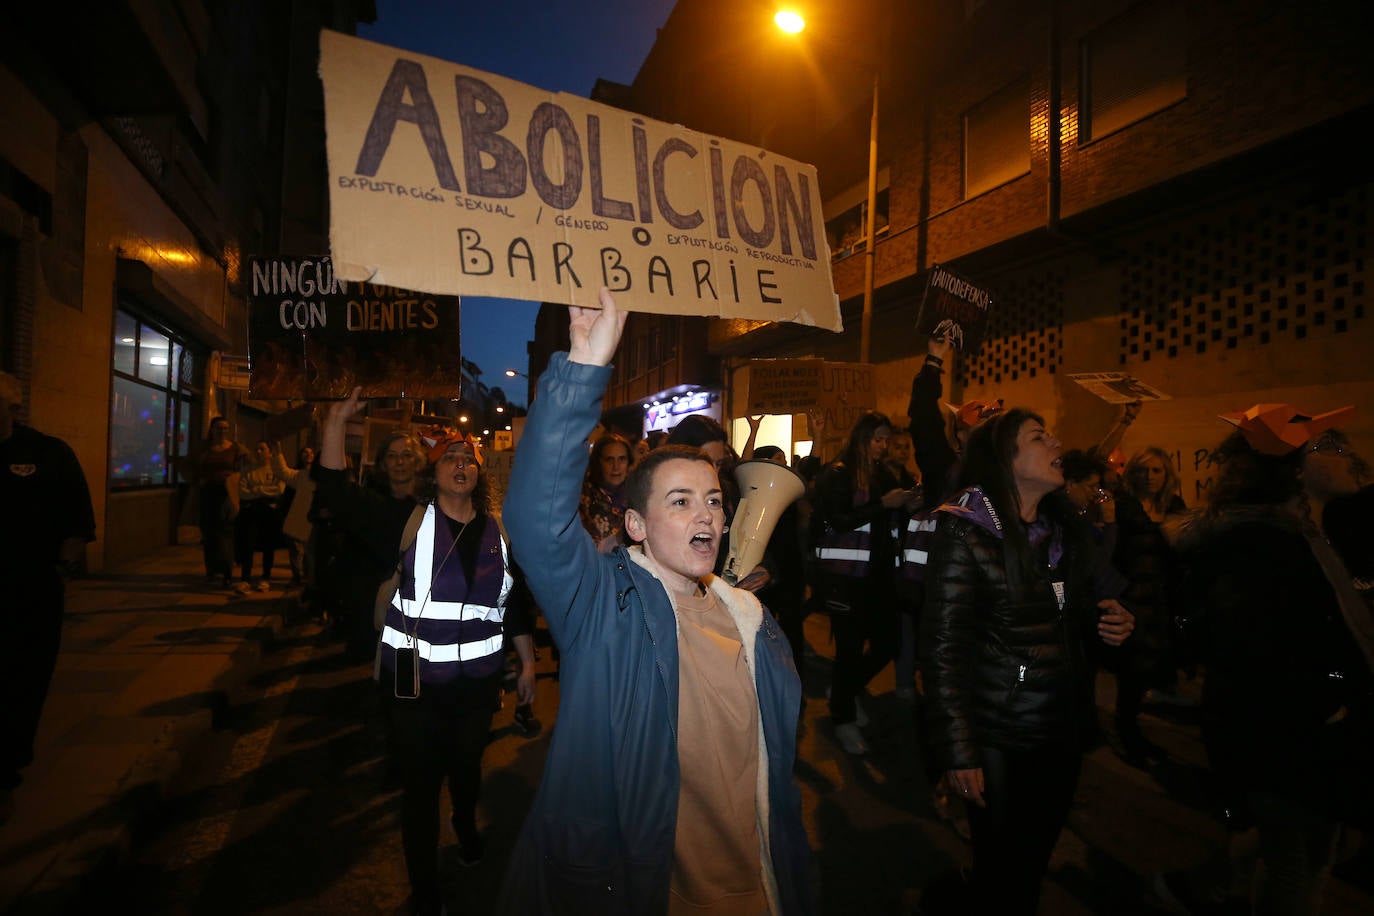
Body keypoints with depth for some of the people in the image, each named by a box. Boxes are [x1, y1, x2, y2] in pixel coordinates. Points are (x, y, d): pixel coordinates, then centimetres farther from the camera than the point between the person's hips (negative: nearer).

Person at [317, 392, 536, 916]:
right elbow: (336, 495, -18)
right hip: (414, 682, -2)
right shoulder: (409, 522, -8)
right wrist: (336, 424, -27)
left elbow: (515, 604, 7)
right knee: (420, 785, 9)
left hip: (478, 681, 3)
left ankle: (467, 827, 57)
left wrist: (527, 662, 9)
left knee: (467, 765, 24)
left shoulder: (498, 533, -1)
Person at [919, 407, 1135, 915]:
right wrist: (958, 752, -17)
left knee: (1036, 861, 19)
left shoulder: (1067, 528, 6)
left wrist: (1111, 623, -3)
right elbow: (944, 648, -16)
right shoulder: (965, 532, -15)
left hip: (1064, 733, 6)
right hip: (998, 740, -6)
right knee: (1001, 873, 9)